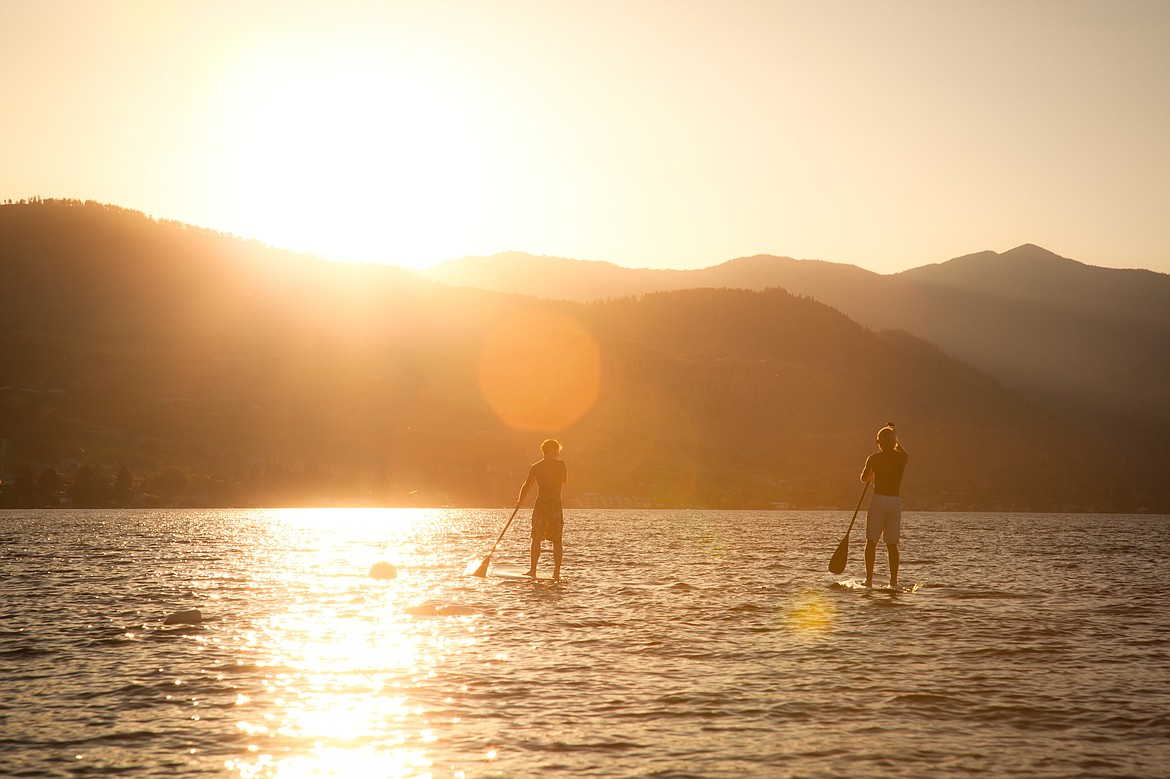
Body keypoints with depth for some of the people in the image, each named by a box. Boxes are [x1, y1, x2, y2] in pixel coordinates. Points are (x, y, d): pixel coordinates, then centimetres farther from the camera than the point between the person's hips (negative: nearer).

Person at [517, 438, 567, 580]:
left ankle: (533, 570, -2)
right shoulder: (561, 464, -1)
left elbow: (526, 486, 6)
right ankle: (557, 571, 4)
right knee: (557, 540, 5)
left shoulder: (535, 467, 3)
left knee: (536, 539, 4)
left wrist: (520, 500, 22)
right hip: (556, 505, 0)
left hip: (540, 505, 0)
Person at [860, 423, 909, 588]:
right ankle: (893, 581, 5)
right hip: (896, 501, 3)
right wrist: (895, 437, 38)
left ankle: (869, 579, -3)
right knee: (892, 544, 9)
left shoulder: (874, 458, -4)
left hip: (878, 500, -3)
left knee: (871, 542, 4)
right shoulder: (902, 458, 3)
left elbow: (864, 478, 14)